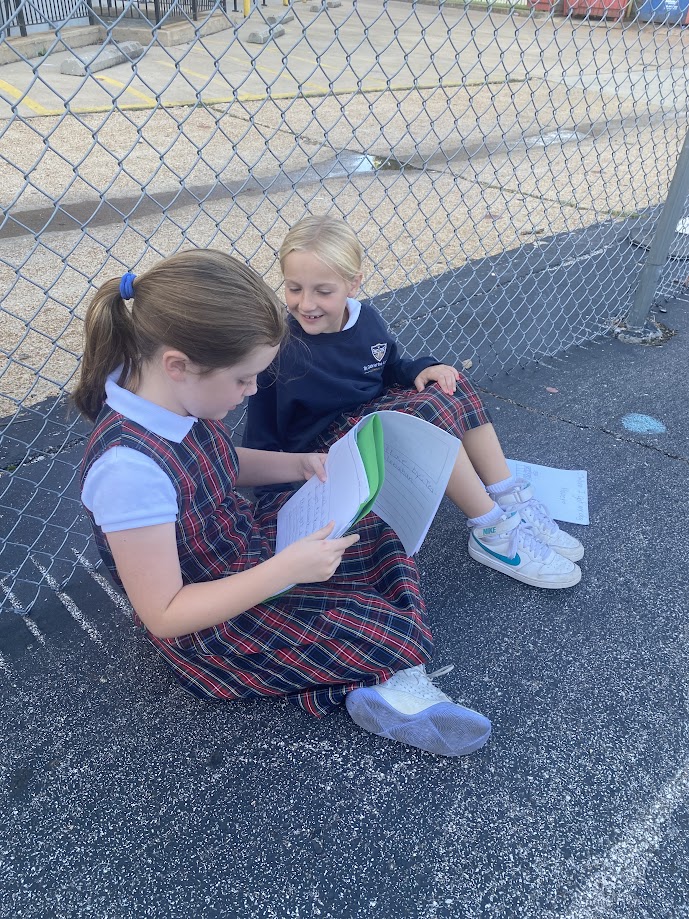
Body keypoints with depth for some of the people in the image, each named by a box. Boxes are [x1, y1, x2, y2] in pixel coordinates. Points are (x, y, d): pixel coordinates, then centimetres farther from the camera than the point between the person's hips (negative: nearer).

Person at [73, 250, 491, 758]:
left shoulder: (177, 396, -11)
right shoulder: (129, 467, -35)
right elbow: (163, 615, -27)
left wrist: (299, 464, -4)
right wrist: (284, 571, -31)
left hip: (251, 541, 8)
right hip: (215, 627, -8)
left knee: (386, 534, 10)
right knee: (393, 634, -18)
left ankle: (390, 681, 1)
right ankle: (393, 680, 12)